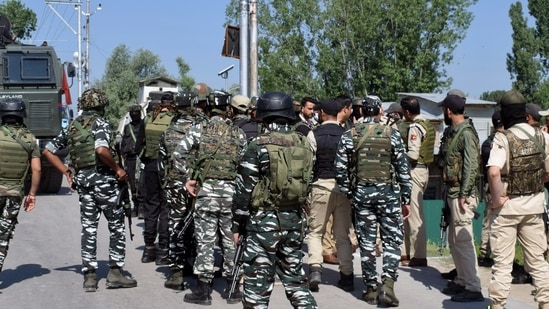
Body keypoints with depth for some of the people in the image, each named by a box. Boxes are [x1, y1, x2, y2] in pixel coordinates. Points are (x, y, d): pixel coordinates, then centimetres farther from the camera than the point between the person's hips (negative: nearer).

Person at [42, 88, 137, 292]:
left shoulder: (71, 127, 13)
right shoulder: (100, 123, -8)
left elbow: (48, 151, 14)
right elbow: (101, 150, -26)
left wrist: (66, 172, 14)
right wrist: (118, 169, -13)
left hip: (82, 182, 6)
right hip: (103, 179, -5)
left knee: (88, 229, 8)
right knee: (117, 226, 7)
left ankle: (89, 277, 6)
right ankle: (115, 272, 5)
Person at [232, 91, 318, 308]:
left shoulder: (259, 146, -11)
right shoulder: (303, 144, 5)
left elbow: (244, 189, -10)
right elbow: (307, 184, 10)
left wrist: (237, 225, -2)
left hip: (264, 220, -6)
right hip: (295, 219, 6)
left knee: (257, 283, 3)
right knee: (295, 278, 17)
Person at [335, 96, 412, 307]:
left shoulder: (349, 136, 1)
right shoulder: (392, 134, -2)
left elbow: (340, 169, -1)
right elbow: (403, 169, -2)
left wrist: (348, 193, 11)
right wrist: (406, 199, 5)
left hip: (361, 193, 2)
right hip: (387, 191, -1)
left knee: (366, 242, 8)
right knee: (392, 240, 7)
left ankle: (371, 289, 14)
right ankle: (388, 284, -6)